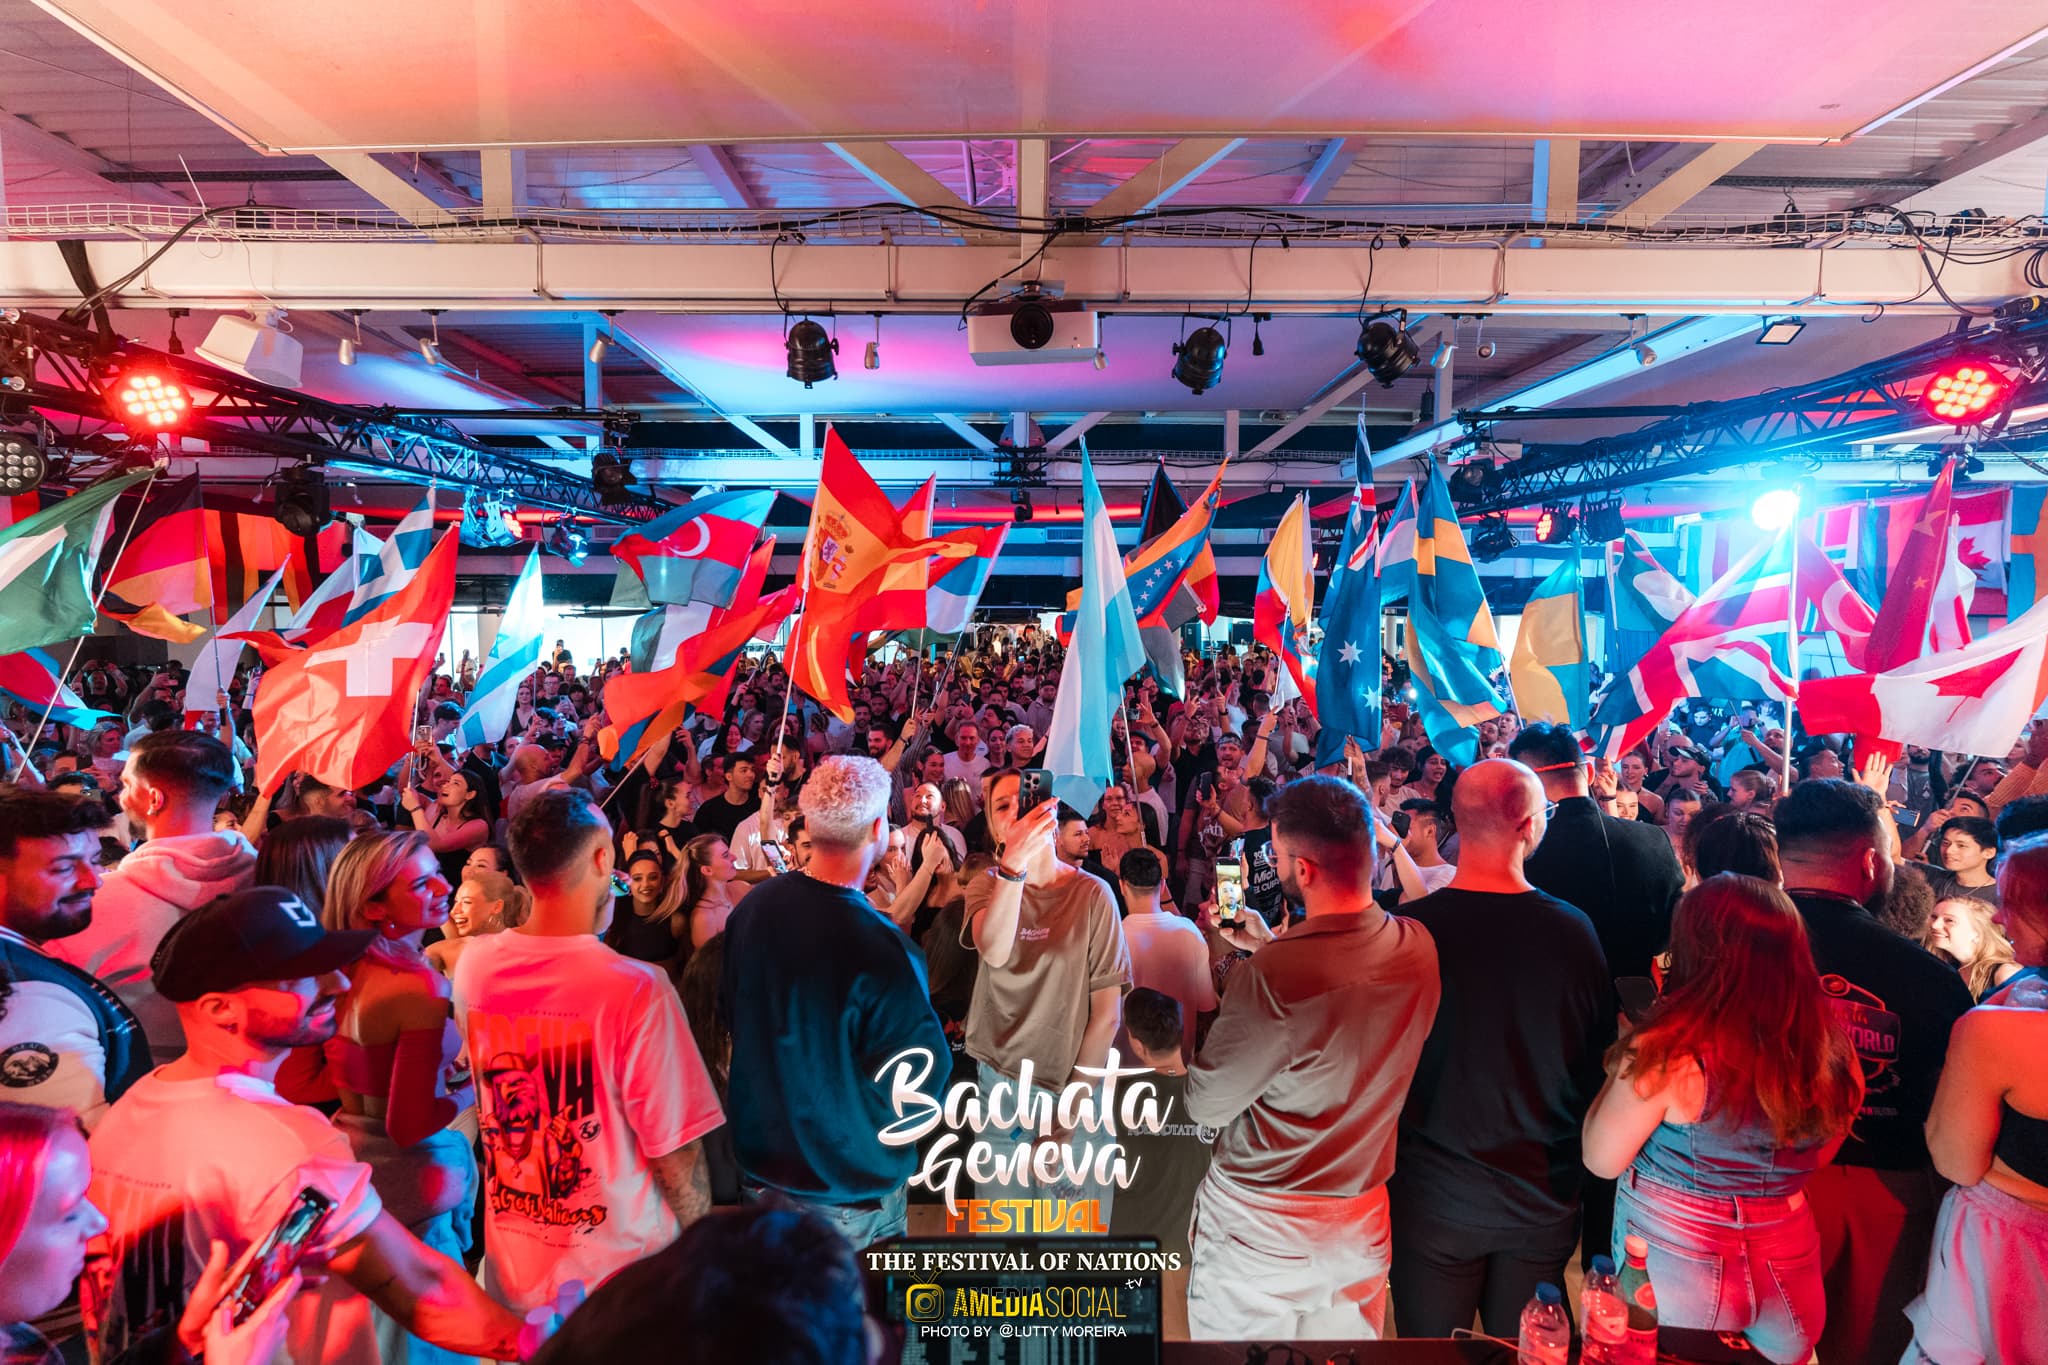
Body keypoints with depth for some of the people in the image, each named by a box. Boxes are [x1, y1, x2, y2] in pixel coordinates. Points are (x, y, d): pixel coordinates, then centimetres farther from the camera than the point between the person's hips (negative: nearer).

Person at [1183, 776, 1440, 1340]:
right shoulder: (1418, 946, -10)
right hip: (1362, 1229, 5)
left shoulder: (1269, 977, -30)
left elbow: (1205, 1106, -16)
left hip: (1257, 1231, -5)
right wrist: (1272, 949, 14)